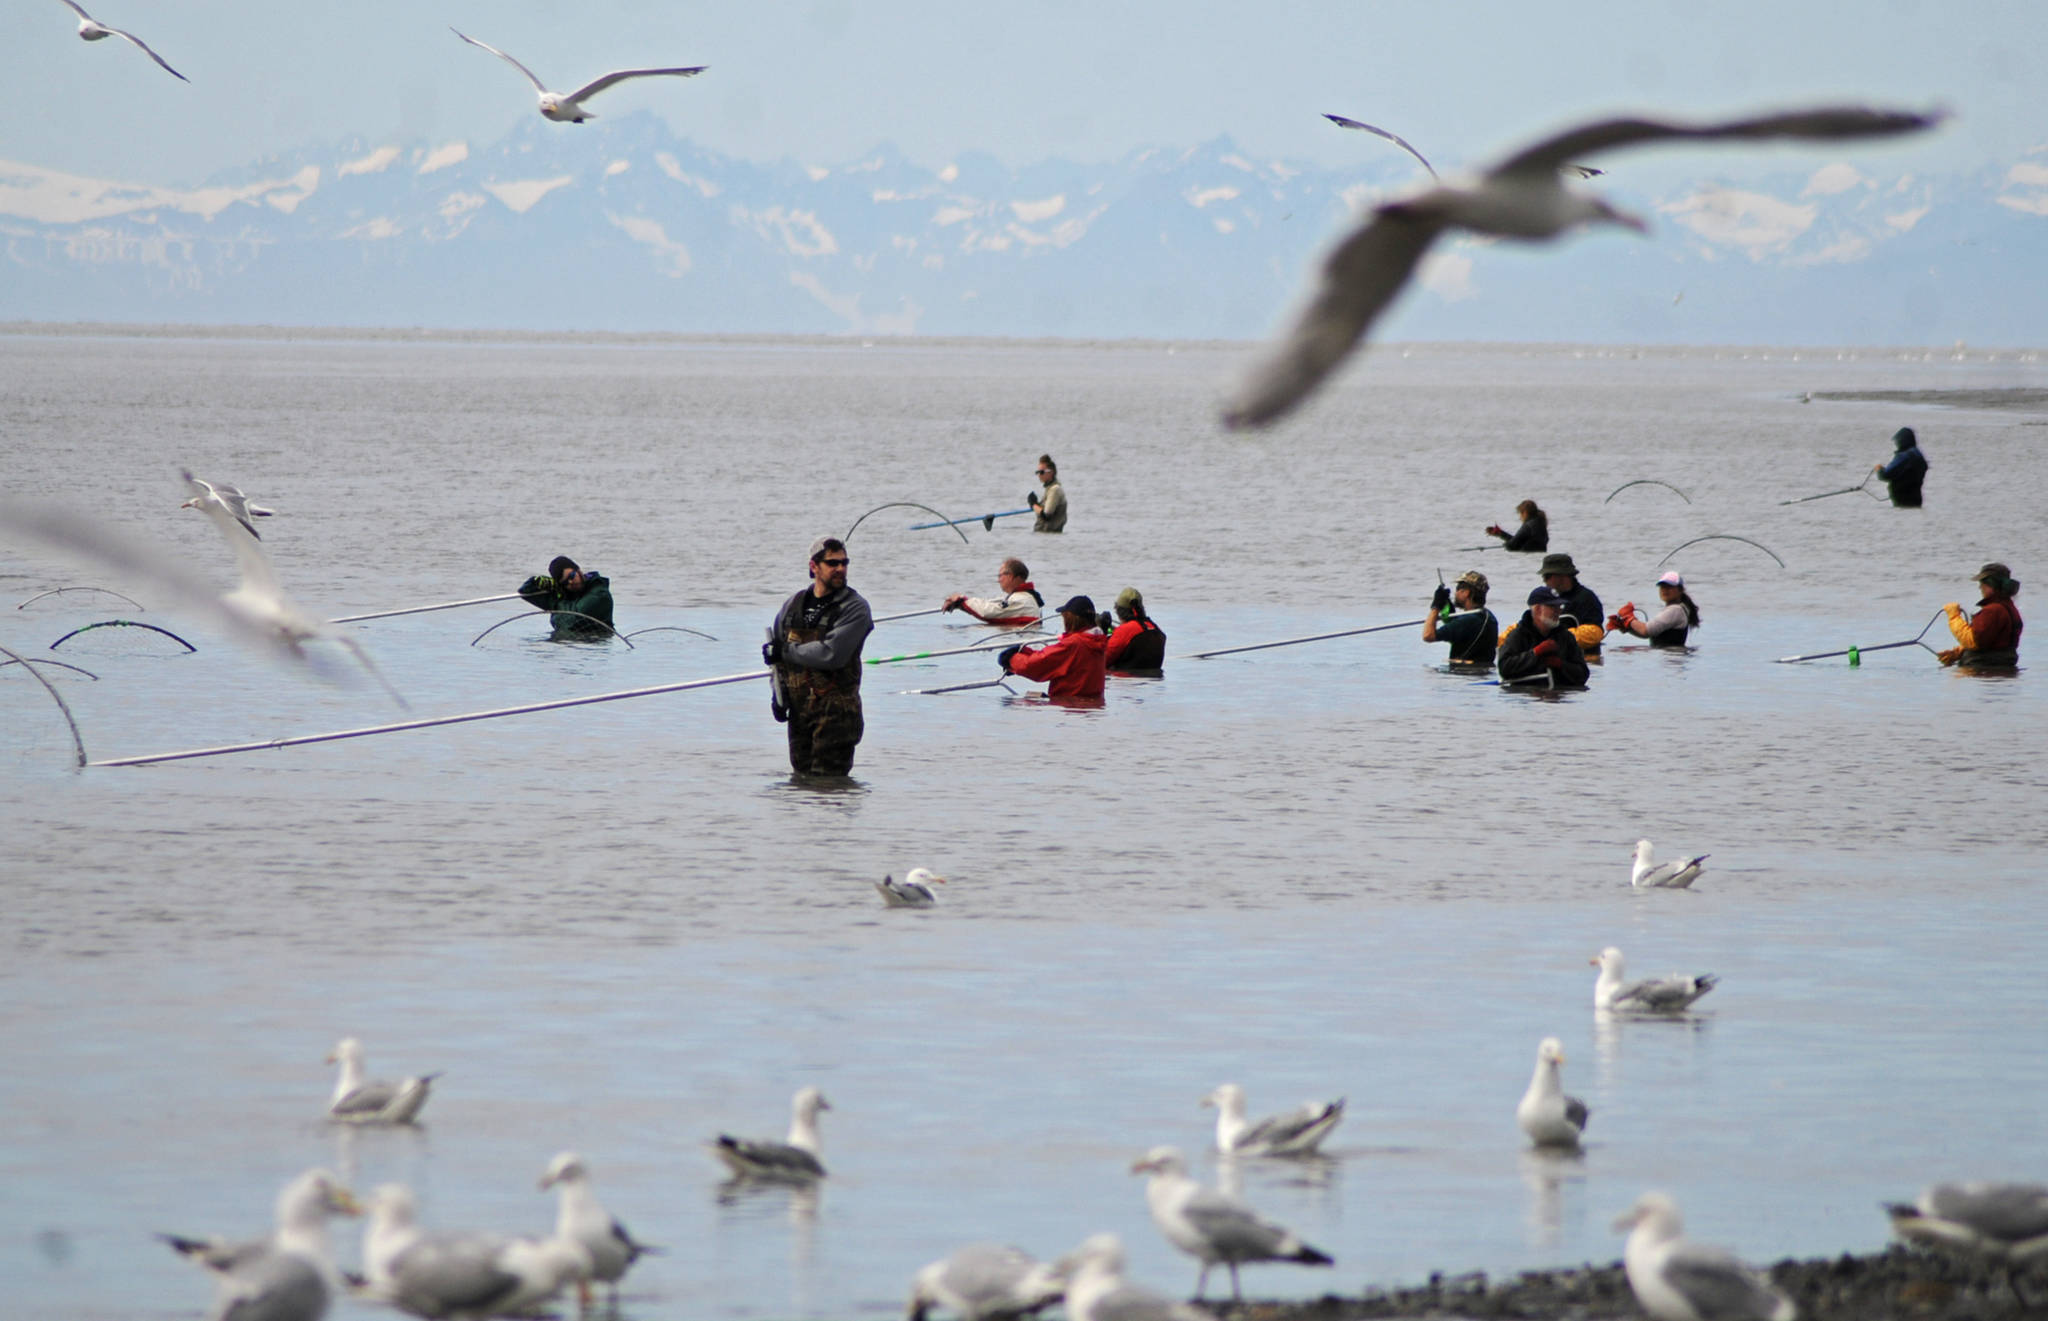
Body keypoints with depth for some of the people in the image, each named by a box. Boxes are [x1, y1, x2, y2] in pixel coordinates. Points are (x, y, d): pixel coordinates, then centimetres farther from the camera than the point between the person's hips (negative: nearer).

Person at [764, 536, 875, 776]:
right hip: (798, 708, 6)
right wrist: (778, 692, 4)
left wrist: (786, 651, -10)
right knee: (801, 776, 10)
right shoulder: (793, 605, 11)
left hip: (836, 711, -6)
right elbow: (775, 653, 19)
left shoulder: (854, 608, -7)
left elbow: (832, 654, -20)